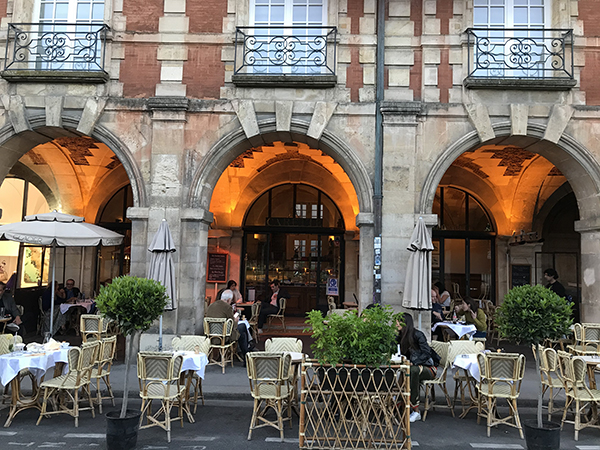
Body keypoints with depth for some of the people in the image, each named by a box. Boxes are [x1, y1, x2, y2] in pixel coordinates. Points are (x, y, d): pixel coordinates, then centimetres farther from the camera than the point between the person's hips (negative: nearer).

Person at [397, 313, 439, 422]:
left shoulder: (417, 334, -12)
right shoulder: (401, 336, 10)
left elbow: (427, 353, -17)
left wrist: (413, 363, -27)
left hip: (428, 367, -5)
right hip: (413, 367, 5)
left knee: (413, 371, -38)